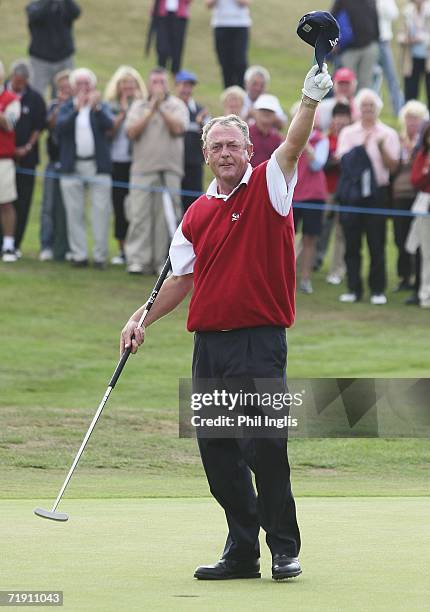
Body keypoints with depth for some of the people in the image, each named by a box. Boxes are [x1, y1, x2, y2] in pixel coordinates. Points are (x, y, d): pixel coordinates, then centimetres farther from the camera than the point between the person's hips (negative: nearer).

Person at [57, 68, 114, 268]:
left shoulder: (101, 107, 8)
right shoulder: (66, 107, 9)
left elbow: (109, 125, -11)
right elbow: (61, 126, -11)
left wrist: (96, 107, -26)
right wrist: (77, 108, -24)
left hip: (98, 166, -1)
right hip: (72, 167, 1)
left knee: (101, 212, -4)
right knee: (75, 213, 1)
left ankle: (100, 255, 0)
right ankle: (79, 254, 7)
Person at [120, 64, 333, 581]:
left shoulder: (267, 188, 0)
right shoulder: (197, 214, 14)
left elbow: (292, 147, -17)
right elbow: (182, 277, 20)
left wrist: (310, 100, -34)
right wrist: (144, 319, 11)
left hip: (259, 340, -6)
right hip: (209, 341, 6)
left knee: (265, 447, -10)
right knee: (217, 451, 6)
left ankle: (285, 548, 0)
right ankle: (242, 551, 14)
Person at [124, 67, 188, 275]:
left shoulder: (177, 105, 10)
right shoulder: (138, 106, 14)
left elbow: (178, 127, -8)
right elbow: (132, 131, -1)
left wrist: (161, 107, -9)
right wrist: (151, 110, -6)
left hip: (170, 170, -1)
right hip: (142, 169, 1)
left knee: (166, 217, -3)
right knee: (139, 215, -7)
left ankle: (162, 260, 2)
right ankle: (137, 260, -8)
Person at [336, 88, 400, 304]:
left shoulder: (388, 134, 6)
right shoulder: (348, 133, 9)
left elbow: (392, 166, 0)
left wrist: (382, 147, -14)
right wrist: (362, 145, -16)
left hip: (377, 191, -1)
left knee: (377, 244, -2)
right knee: (352, 243, 2)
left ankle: (378, 290, 4)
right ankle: (354, 288, 8)